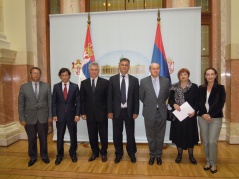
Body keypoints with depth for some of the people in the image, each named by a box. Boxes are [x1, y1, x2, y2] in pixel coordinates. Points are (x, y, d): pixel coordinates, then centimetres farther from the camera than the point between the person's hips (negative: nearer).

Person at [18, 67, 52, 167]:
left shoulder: (46, 86, 3)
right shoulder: (24, 87, 2)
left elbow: (50, 102, 2)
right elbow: (21, 104, 1)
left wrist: (50, 115, -2)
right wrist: (22, 118, -3)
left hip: (43, 117, 0)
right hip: (29, 117, 0)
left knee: (43, 138, 10)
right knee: (31, 139, 10)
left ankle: (44, 156, 28)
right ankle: (33, 157, 29)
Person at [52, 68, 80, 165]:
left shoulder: (75, 86, 0)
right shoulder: (56, 87, 3)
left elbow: (78, 102, -2)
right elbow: (54, 102, 2)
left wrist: (77, 114, -9)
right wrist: (54, 115, -5)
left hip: (71, 115, 0)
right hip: (60, 115, 1)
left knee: (73, 135, 10)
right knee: (60, 136, 9)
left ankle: (73, 153, 29)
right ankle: (59, 155, 25)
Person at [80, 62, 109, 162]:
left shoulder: (105, 82, -2)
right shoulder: (84, 83, 5)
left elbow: (108, 98, -2)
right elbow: (82, 99, 4)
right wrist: (82, 113, -1)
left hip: (102, 114, -2)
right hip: (89, 114, 2)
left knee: (103, 135, 8)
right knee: (92, 135, 11)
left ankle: (103, 153, 26)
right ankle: (95, 152, 29)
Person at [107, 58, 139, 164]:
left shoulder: (134, 80, 1)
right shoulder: (112, 79, 0)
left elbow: (136, 97, 1)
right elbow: (109, 96, 0)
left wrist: (136, 112, -3)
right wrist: (109, 111, -5)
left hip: (129, 111, 0)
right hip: (117, 111, 0)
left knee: (130, 133, 11)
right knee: (117, 134, 10)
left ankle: (132, 153, 30)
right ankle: (119, 153, 28)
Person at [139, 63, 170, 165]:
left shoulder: (166, 81, 0)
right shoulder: (144, 81, -5)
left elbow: (167, 95, 12)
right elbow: (141, 96, 4)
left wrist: (161, 103, 11)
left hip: (161, 112, 1)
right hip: (149, 113, -1)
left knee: (160, 135, 12)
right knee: (150, 136, 11)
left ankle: (158, 155, 29)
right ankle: (152, 155, 29)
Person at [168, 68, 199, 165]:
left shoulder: (194, 87, 0)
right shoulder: (174, 87, 3)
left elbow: (198, 101, -1)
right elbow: (170, 99, 3)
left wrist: (194, 111, -16)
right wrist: (174, 105, -18)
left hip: (190, 115, -1)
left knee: (190, 134, 7)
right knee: (178, 134, 7)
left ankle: (191, 155, 24)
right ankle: (179, 154, 23)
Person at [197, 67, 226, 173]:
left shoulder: (220, 88, 1)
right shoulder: (201, 88, 8)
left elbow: (220, 104, -6)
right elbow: (199, 103, 4)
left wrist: (210, 115, -14)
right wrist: (203, 114, -11)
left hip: (216, 118, -3)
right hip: (202, 117, 3)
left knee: (212, 141, -6)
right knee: (205, 141, 7)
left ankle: (213, 164, 12)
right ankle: (208, 162, 22)